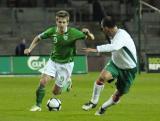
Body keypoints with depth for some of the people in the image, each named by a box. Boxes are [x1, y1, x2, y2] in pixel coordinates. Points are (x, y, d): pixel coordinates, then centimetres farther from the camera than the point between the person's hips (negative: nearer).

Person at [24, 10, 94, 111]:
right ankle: (38, 105, -4)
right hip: (53, 61, 2)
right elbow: (38, 38, 5)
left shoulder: (73, 32, -20)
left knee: (56, 92, 3)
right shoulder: (52, 31, -13)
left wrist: (88, 33, -37)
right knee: (43, 81, -19)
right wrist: (30, 49, -9)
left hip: (66, 64, -2)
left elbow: (91, 38, -14)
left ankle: (67, 82, 36)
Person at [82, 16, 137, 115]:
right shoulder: (112, 35, -5)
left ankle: (103, 108, 32)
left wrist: (96, 49, -60)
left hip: (128, 69, -5)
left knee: (118, 96, 4)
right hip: (115, 63, 5)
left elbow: (114, 47, -52)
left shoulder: (122, 35, -31)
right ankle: (93, 102, -12)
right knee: (102, 77, -26)